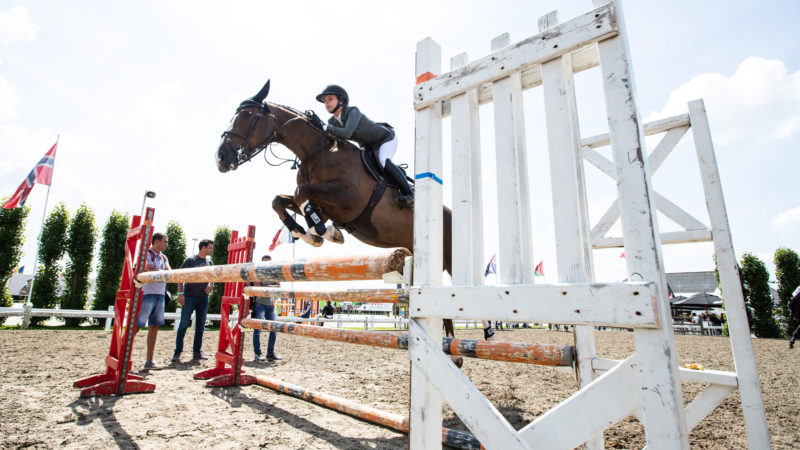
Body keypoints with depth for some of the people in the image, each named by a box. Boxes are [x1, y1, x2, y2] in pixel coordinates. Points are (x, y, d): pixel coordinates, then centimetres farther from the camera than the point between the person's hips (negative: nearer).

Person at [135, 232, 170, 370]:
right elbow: (149, 271, -17)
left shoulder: (163, 257, 18)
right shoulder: (146, 253, -4)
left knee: (154, 327, 7)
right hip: (146, 293, -7)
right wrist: (162, 272, -2)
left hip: (160, 294, 7)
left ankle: (149, 361, 13)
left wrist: (155, 271, -11)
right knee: (136, 326, -8)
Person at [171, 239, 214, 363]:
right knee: (184, 324, -3)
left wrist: (209, 285, 0)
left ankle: (197, 351, 16)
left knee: (200, 325, 7)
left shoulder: (209, 262, 12)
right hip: (189, 297, -5)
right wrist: (180, 293, -14)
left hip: (203, 298, 5)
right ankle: (177, 352, 6)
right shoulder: (191, 260, -4)